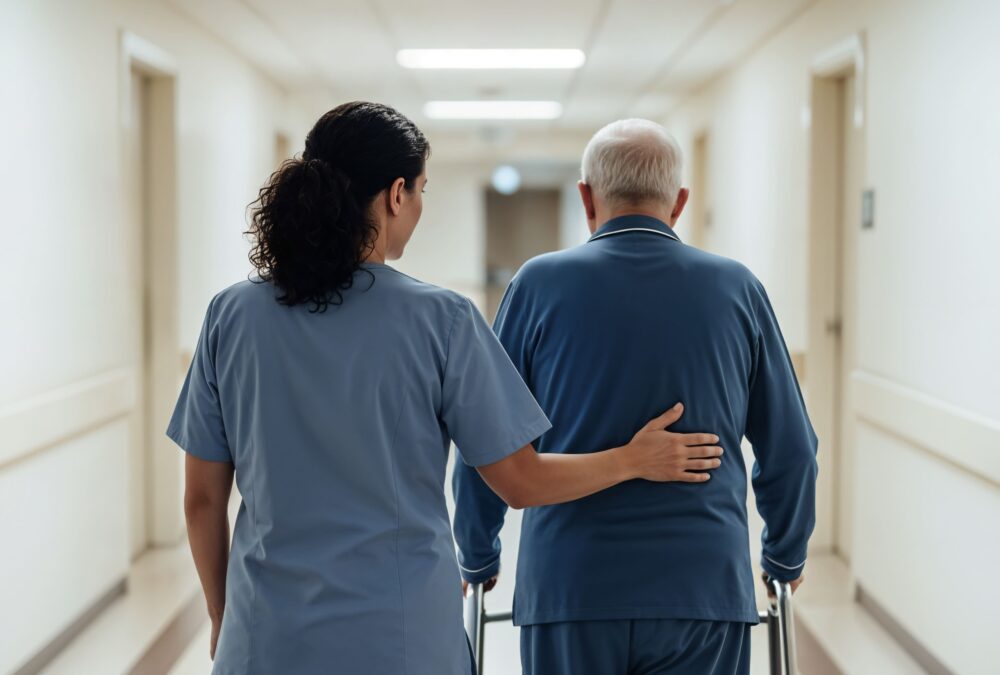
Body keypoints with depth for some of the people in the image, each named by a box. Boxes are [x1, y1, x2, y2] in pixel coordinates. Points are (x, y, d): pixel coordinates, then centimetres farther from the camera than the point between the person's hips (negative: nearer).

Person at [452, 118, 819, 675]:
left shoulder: (540, 285, -1)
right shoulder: (737, 289, 3)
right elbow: (790, 450, 8)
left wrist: (478, 559, 19)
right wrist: (786, 556, 25)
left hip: (568, 586, -1)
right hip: (704, 587, 1)